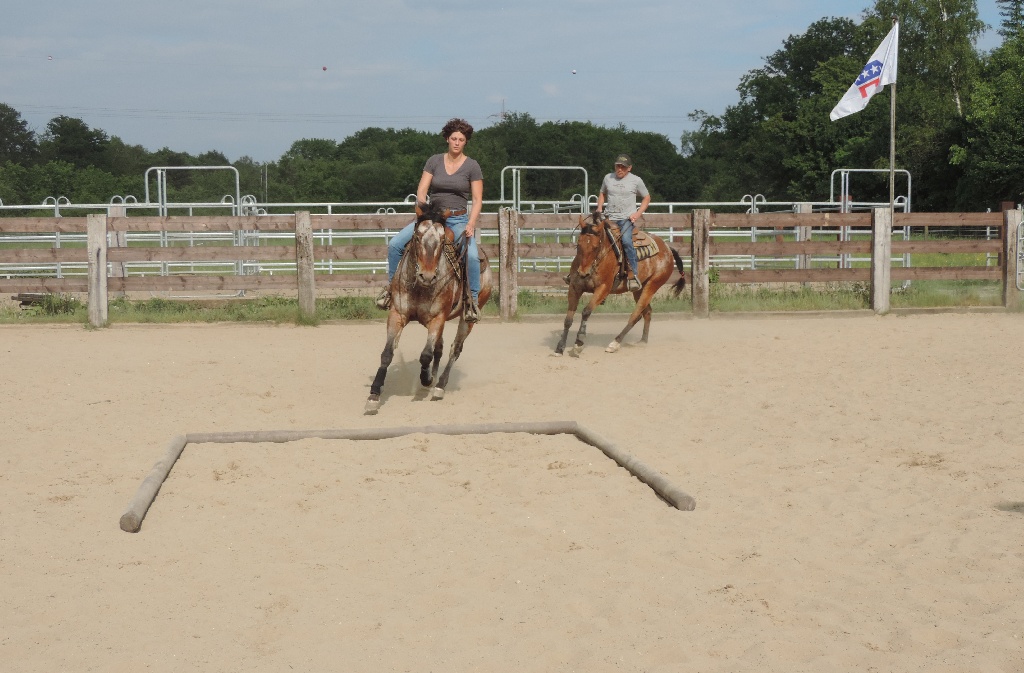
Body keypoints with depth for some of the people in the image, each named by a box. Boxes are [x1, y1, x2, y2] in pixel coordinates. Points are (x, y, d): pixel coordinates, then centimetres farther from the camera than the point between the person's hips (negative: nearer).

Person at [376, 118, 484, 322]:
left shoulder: (472, 166, 0)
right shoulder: (434, 161, 6)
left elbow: (477, 200, -2)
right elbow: (421, 191, 2)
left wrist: (471, 225, -17)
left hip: (458, 219, -2)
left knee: (471, 255, -31)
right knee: (395, 244, -16)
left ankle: (473, 299, -13)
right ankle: (392, 286, 4)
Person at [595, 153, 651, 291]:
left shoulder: (636, 180, 1)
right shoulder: (608, 178, 8)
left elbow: (646, 198, 11)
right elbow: (602, 194, 24)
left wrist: (638, 214, -3)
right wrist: (599, 208, 6)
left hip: (627, 218, -4)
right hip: (609, 218, 4)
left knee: (626, 240, -31)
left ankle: (632, 274, -27)